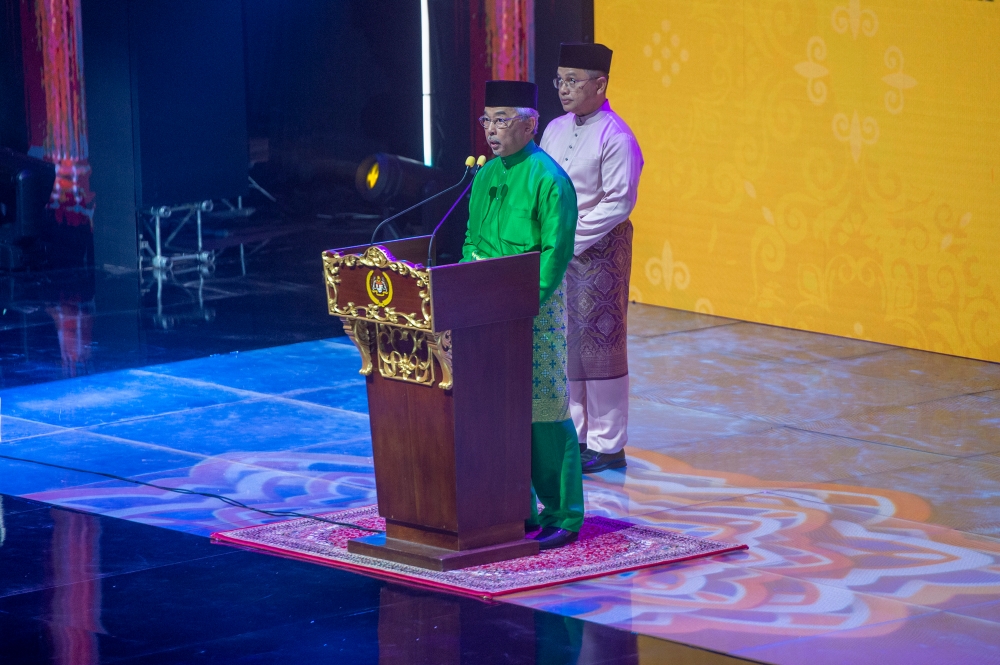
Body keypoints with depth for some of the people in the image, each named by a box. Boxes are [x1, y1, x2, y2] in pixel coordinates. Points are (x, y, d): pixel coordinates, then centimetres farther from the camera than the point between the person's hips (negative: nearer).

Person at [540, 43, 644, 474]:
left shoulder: (615, 138, -13)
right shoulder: (554, 130, 11)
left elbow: (618, 203, -17)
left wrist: (570, 239, -16)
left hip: (599, 249, -7)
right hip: (556, 248, 7)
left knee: (598, 343, -3)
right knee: (562, 341, 10)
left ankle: (606, 445, 4)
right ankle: (573, 433, 19)